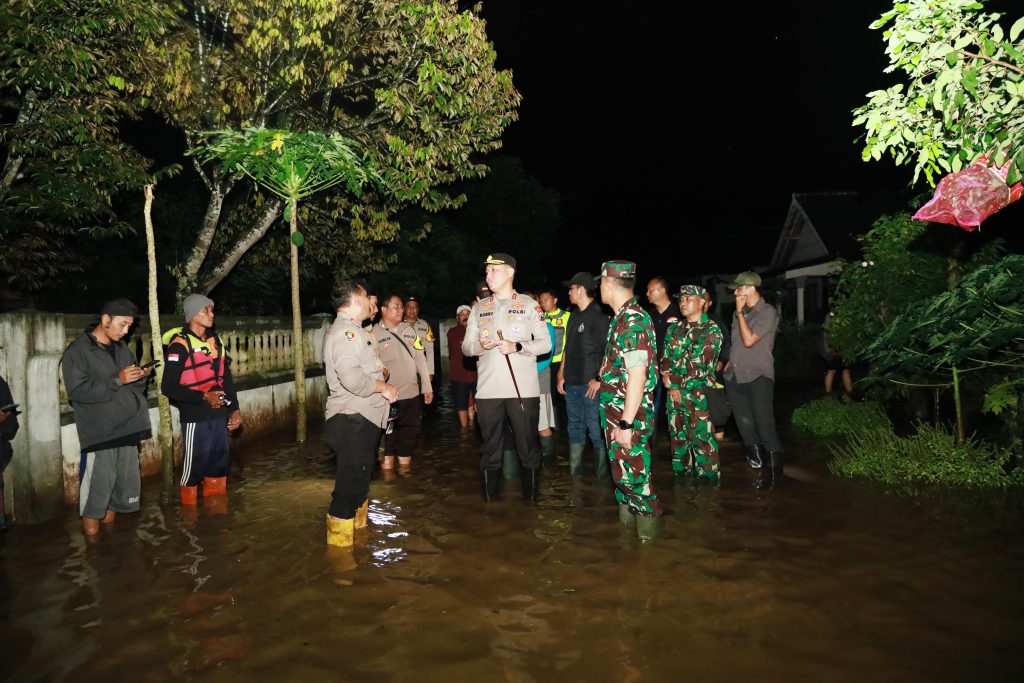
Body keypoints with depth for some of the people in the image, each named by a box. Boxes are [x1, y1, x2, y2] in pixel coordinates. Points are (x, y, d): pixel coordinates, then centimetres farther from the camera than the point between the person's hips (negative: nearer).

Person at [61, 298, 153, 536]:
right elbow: (77, 392, -16)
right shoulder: (77, 351, -6)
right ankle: (91, 532, 9)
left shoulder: (121, 347, 15)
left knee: (125, 485, 12)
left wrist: (140, 377, -1)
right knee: (97, 485, -5)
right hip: (99, 433, -7)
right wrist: (117, 380, -20)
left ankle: (110, 521, 28)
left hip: (127, 429, 7)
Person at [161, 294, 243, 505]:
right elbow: (168, 387, -16)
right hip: (196, 419, -7)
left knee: (219, 465, 15)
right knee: (193, 468, 3)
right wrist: (203, 397, -22)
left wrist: (235, 408, 12)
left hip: (219, 416, 7)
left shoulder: (215, 341, 11)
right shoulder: (180, 345, -12)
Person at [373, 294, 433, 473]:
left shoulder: (409, 330, 9)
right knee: (389, 437, 5)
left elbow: (420, 359, 11)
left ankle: (405, 466, 28)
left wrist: (427, 387, 9)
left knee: (409, 435, 13)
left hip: (411, 394, 5)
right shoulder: (374, 333, -6)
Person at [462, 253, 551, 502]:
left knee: (528, 447, 4)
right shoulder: (479, 308, 14)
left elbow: (545, 343, 1)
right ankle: (490, 499, 22)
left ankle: (531, 499, 18)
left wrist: (516, 346, -15)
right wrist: (480, 345, -11)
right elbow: (466, 346, 12)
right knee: (489, 447, 9)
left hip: (523, 389, -2)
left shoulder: (529, 305, 4)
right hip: (487, 389, 3)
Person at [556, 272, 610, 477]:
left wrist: (599, 379, -16)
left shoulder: (598, 316, -9)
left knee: (596, 429, -3)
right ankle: (574, 471, 23)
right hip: (572, 383, 8)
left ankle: (602, 474, 9)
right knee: (575, 427, 14)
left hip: (590, 384, -8)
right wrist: (561, 375, 16)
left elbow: (608, 351, -13)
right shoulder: (574, 316, 16)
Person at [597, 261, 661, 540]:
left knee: (633, 475, 0)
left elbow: (638, 375, -25)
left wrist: (626, 423, -24)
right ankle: (627, 517, 35)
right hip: (617, 413, 10)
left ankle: (648, 533, 14)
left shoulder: (632, 321, -20)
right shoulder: (625, 318, 11)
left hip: (628, 416, -10)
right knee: (623, 472, 20)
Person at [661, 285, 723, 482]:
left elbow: (697, 365, -13)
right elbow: (665, 359, 8)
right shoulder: (674, 329, 12)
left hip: (699, 396, -6)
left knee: (703, 443, -4)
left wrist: (671, 379, -7)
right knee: (678, 439, 14)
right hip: (674, 394, 6)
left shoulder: (712, 330, -5)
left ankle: (708, 483, 8)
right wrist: (672, 386, -6)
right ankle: (681, 478, 28)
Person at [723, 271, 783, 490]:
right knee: (745, 426, 12)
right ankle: (758, 462, 27)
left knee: (764, 425, -9)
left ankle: (774, 470, 2)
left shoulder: (768, 312, -8)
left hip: (758, 377, -7)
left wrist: (740, 312, -13)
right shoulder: (741, 313, 13)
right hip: (736, 378, 7)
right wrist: (730, 363, 13)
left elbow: (749, 340, -19)